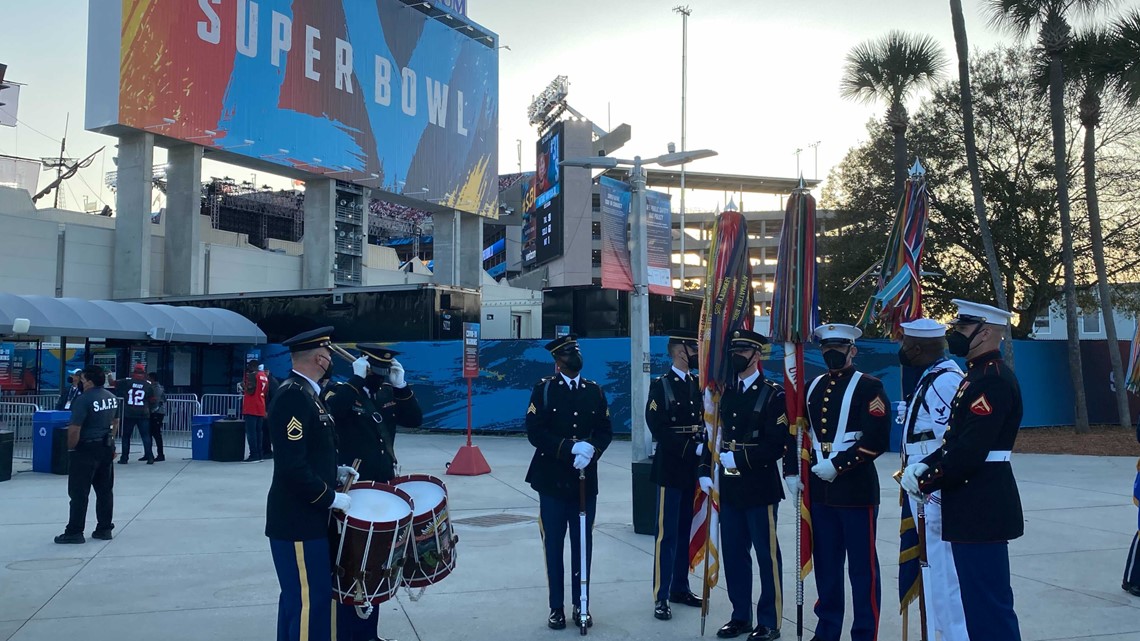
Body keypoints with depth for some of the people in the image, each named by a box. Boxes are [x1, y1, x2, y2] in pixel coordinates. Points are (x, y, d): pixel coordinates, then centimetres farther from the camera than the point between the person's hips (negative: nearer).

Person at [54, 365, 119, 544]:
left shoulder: (84, 399, -18)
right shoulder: (112, 398, 7)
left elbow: (74, 429, -20)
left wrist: (71, 448, -7)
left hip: (86, 450, -8)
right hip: (106, 449, 8)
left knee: (79, 492, 0)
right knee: (105, 490, 12)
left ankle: (74, 532, 5)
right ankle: (104, 529, 17)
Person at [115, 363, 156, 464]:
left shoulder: (127, 381, -2)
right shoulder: (148, 384, 1)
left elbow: (113, 383, 10)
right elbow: (152, 400, 3)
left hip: (129, 414, 0)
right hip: (143, 414, 0)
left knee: (126, 436, 9)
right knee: (146, 436, 3)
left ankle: (124, 458, 10)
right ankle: (150, 457, -3)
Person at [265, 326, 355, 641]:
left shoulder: (306, 393, 12)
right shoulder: (293, 396, -20)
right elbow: (292, 466, -26)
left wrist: (334, 472, 10)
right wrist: (331, 497, -19)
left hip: (306, 515, 10)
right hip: (298, 519, -10)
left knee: (299, 596, 18)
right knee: (310, 600, -4)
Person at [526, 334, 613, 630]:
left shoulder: (595, 390, 7)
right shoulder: (544, 389, -2)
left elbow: (605, 431, 6)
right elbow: (535, 432, -11)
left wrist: (591, 451, -14)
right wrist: (571, 447, -20)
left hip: (586, 480, 2)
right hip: (553, 480, -2)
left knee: (583, 544, 8)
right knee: (554, 545, 5)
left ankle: (581, 605, 21)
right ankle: (557, 607, 17)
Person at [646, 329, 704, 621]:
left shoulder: (699, 385, 13)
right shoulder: (661, 385, -6)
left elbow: (705, 422, 13)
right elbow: (660, 429, -15)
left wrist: (706, 449, -6)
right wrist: (693, 448, -19)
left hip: (694, 469, 6)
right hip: (671, 468, -6)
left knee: (686, 531, 13)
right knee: (667, 534, -3)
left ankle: (680, 588, 23)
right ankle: (661, 597, 3)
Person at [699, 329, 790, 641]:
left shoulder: (773, 394, -7)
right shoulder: (725, 393, 11)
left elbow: (778, 445, -14)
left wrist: (739, 458, -19)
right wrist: (706, 471, 1)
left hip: (760, 487, -6)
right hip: (729, 487, 6)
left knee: (766, 554, 4)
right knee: (733, 554, 12)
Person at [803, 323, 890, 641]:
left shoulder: (869, 386, -6)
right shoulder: (813, 387, 13)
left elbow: (877, 439, -15)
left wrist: (837, 465, -18)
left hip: (856, 488, -6)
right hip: (820, 488, 6)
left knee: (862, 567, 2)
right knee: (825, 564, 13)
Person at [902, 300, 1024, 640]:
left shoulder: (993, 379, -18)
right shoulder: (977, 373, 14)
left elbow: (969, 451, -25)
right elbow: (956, 439, 17)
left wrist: (924, 482, -14)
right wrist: (924, 465, 1)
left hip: (982, 508, -10)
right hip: (974, 504, 10)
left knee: (989, 602, -2)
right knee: (977, 598, 18)